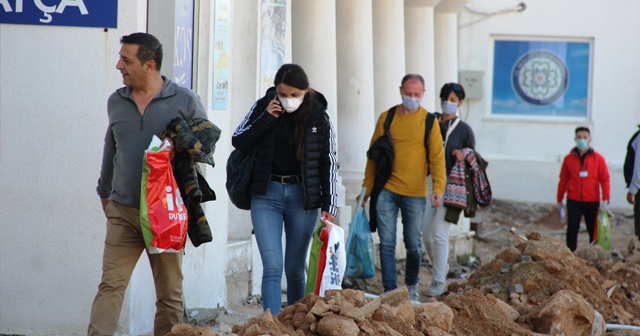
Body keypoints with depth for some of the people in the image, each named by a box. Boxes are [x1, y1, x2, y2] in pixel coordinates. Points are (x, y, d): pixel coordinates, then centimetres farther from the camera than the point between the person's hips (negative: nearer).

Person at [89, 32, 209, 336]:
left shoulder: (185, 101, -3)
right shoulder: (116, 102, 9)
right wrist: (105, 193, 26)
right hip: (123, 211, 2)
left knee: (169, 292, 6)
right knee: (110, 284, -7)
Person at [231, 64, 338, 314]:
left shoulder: (318, 116, -2)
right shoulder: (264, 106, 0)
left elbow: (329, 163, 2)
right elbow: (238, 142, 3)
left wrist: (329, 205, -5)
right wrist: (266, 119, -11)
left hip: (303, 197, 0)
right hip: (266, 193, 0)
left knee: (295, 270, 7)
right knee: (272, 267, -10)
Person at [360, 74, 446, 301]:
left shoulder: (429, 121, 1)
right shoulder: (386, 118, 5)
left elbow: (437, 157, -1)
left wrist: (438, 188, -13)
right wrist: (367, 188, 7)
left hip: (415, 193, -1)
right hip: (386, 191, 1)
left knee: (413, 245, 9)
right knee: (386, 243, -4)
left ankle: (412, 286, 29)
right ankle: (390, 290, 1)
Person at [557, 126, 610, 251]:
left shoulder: (598, 158, 2)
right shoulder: (569, 158, 5)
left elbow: (605, 179, 3)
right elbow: (563, 180, 10)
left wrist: (605, 198, -6)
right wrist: (559, 199, 10)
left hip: (592, 201, 0)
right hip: (574, 201, 0)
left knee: (593, 229, 6)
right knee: (572, 228, -7)